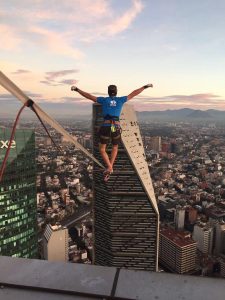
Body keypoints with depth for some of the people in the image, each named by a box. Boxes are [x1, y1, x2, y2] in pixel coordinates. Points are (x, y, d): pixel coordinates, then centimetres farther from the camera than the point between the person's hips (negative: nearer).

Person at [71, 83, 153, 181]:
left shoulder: (104, 100, 9)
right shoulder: (121, 99, 11)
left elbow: (88, 96, 9)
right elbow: (133, 93, 18)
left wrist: (77, 89, 18)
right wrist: (145, 87, 28)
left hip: (106, 127, -1)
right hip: (116, 127, 1)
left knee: (102, 149, 15)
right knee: (115, 148, 26)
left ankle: (109, 167, -5)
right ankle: (110, 167, 14)